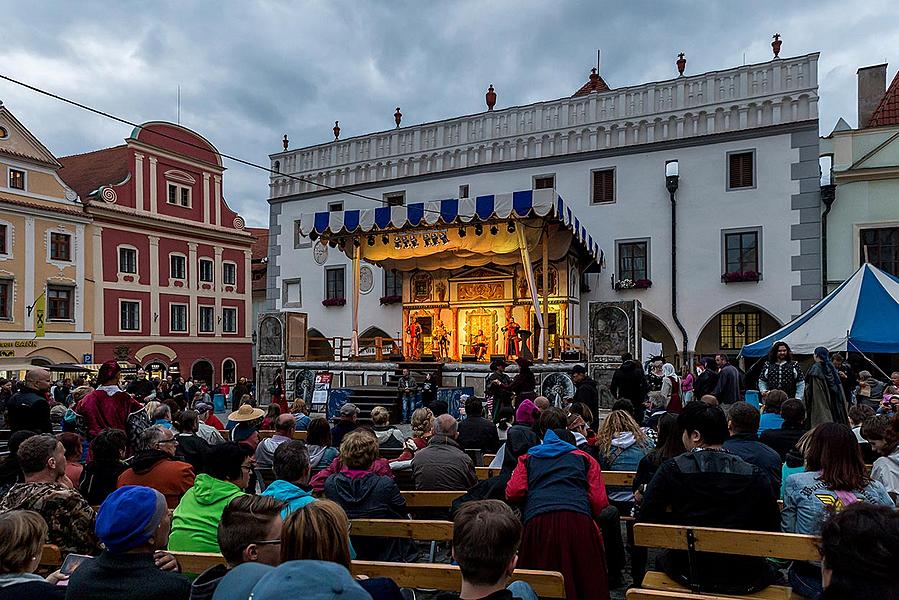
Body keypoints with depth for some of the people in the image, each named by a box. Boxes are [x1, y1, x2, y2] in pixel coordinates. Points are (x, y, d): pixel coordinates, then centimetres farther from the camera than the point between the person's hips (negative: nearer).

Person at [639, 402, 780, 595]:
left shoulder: (671, 470, -9)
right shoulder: (755, 476, -7)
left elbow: (646, 521, -5)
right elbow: (772, 528, -1)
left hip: (690, 574, -1)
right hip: (743, 579, 1)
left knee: (663, 558, 30)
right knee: (767, 569, 32)